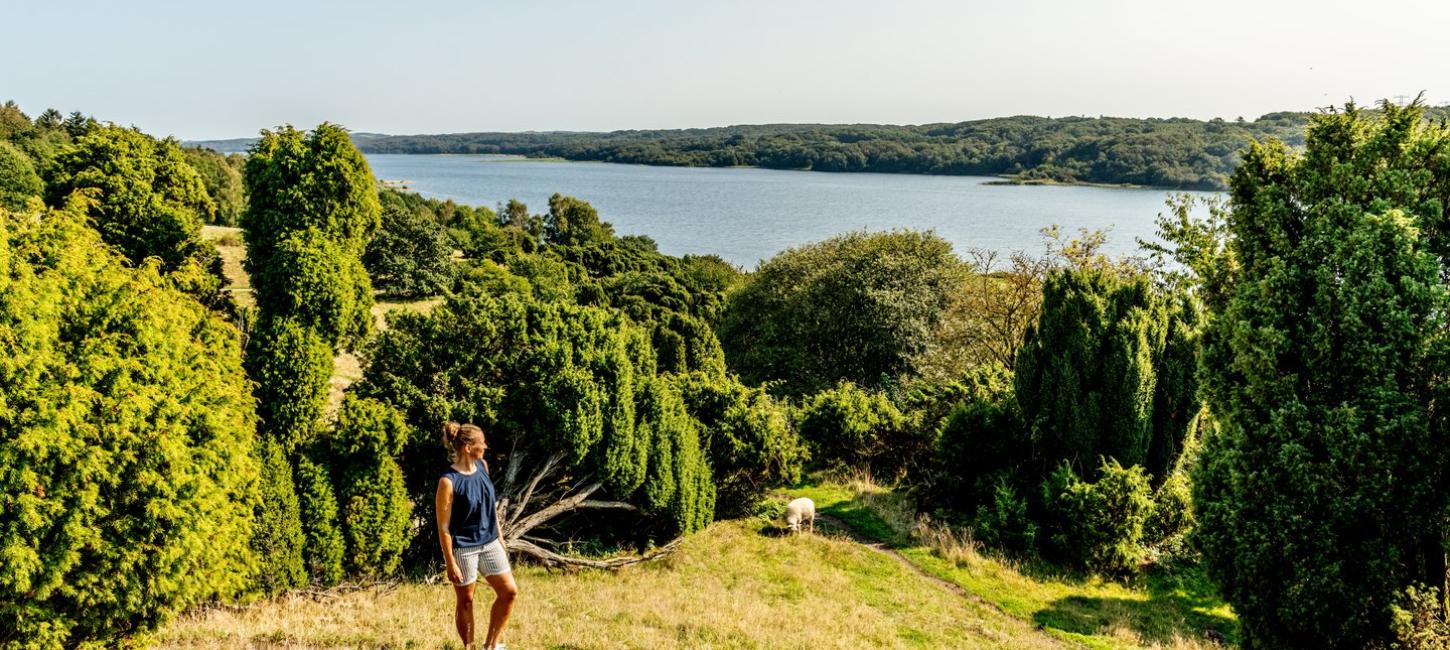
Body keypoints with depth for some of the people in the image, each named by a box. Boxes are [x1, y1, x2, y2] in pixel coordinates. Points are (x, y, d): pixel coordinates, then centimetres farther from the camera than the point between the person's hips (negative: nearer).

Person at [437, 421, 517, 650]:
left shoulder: (482, 466, 0)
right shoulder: (449, 481, -20)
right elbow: (443, 527, -16)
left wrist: (499, 537, 17)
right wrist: (450, 564, -16)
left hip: (489, 543, 7)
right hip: (463, 549, -7)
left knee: (509, 592, 7)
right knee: (466, 601, 8)